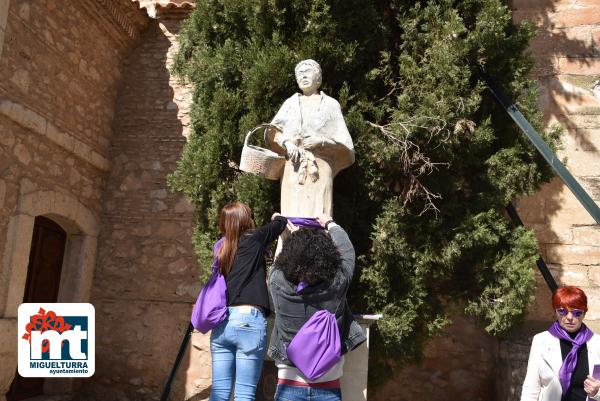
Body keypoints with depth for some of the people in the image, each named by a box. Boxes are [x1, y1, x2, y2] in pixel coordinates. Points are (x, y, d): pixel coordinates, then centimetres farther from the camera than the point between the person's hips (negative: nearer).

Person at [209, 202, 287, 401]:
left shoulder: (222, 249, 15)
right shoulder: (253, 239, 1)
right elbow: (280, 222, 15)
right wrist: (277, 218, 40)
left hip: (221, 322, 6)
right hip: (248, 320, -5)